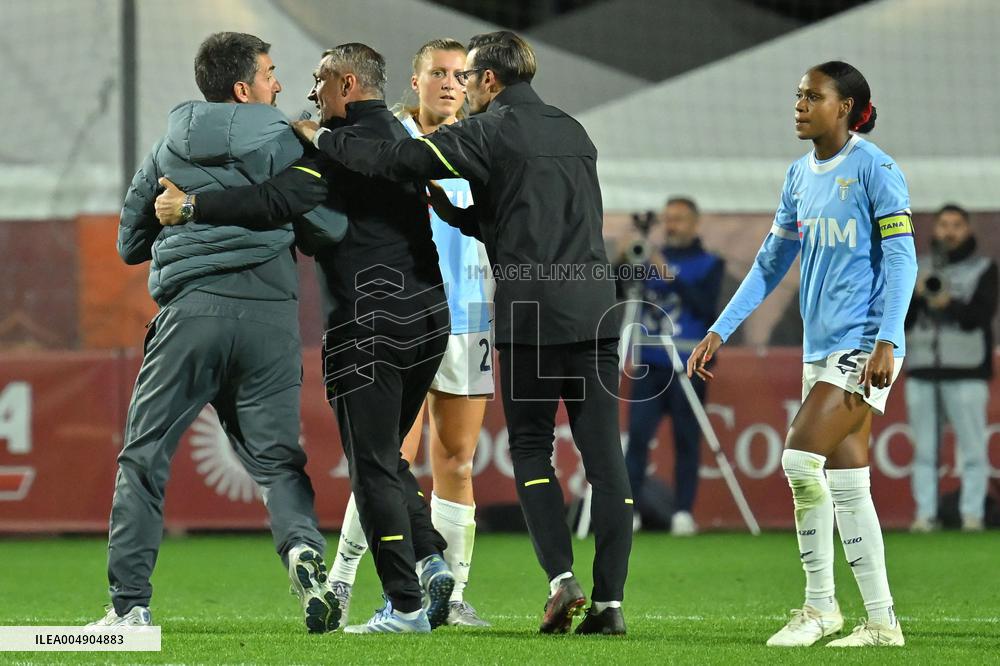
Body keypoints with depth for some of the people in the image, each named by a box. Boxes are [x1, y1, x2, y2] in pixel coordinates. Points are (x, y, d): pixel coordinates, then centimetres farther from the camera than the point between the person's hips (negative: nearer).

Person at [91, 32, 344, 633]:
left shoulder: (168, 149, 13)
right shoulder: (279, 142, 4)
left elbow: (130, 243, 20)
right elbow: (330, 227, -1)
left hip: (190, 312, 0)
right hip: (270, 313, 0)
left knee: (144, 459, 6)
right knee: (276, 458, 9)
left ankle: (129, 603, 0)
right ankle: (304, 549, -19)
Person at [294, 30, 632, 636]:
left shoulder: (492, 131, -2)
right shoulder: (572, 132, 19)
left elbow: (399, 160, -8)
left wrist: (322, 137, 4)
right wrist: (447, 207, 28)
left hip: (533, 315, -5)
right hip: (597, 311, 5)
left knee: (531, 450, 6)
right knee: (604, 456, 2)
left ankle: (562, 577, -9)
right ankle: (610, 601, -2)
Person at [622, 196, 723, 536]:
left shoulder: (709, 264, 5)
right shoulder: (651, 259, 14)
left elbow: (705, 306, -9)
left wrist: (670, 275, -15)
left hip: (688, 366, -3)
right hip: (650, 364, 3)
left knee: (687, 439, -4)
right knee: (637, 433, -5)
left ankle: (683, 512, -1)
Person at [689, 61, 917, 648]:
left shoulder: (875, 169, -8)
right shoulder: (800, 176, 14)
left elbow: (901, 258, -12)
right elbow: (771, 263, 20)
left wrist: (887, 340, -21)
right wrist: (720, 332, 15)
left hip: (866, 344, -8)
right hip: (822, 350, 8)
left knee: (801, 455, -18)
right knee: (847, 486, 5)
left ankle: (820, 604, -7)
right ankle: (881, 621, 8)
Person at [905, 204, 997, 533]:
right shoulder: (917, 268, 15)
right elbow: (900, 320, 8)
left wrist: (949, 303, -25)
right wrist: (915, 294, -10)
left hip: (966, 370, -3)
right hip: (921, 370, 3)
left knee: (972, 447, -7)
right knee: (924, 449, 3)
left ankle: (972, 514, -5)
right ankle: (925, 514, 4)